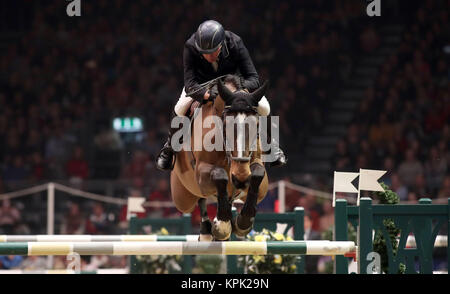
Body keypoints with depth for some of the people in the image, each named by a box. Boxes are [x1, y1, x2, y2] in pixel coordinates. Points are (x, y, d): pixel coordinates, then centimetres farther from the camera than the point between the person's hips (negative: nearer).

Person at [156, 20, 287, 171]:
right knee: (181, 108, -28)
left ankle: (270, 143, 13)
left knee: (263, 107, -19)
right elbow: (190, 83, -42)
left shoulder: (235, 43, -36)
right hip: (202, 82, 0)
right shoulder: (190, 47, -37)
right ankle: (170, 146, 2)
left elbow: (254, 79, -34)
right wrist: (207, 94, -64)